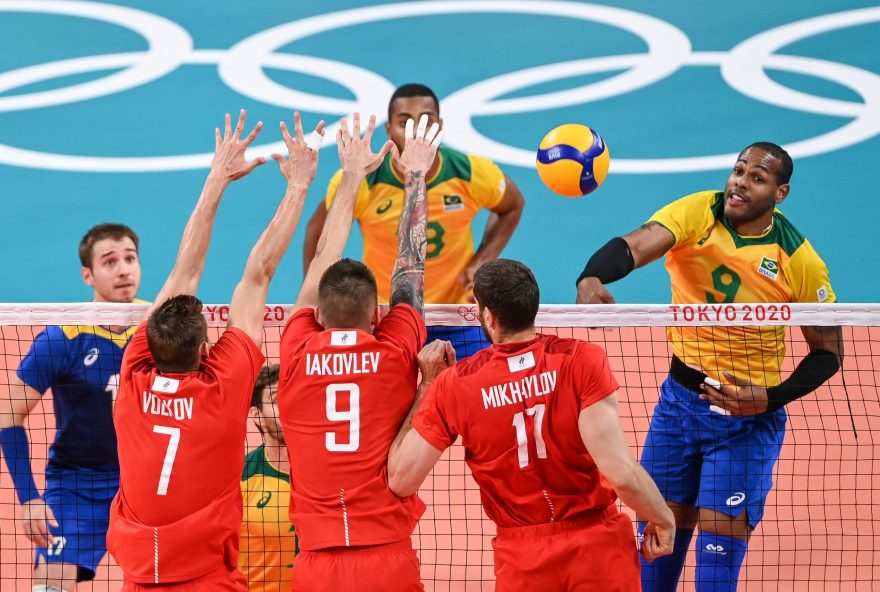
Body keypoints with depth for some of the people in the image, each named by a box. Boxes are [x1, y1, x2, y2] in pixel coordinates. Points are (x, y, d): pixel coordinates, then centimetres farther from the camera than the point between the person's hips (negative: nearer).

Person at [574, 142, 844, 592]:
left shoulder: (800, 261, -12)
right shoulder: (696, 213, -10)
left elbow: (828, 352, -2)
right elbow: (634, 246, -28)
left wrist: (771, 398, -16)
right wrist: (591, 279, -50)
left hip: (747, 417, -3)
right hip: (679, 398, 3)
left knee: (719, 550, -8)